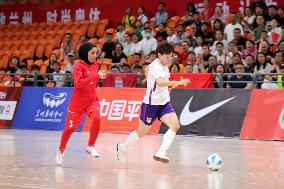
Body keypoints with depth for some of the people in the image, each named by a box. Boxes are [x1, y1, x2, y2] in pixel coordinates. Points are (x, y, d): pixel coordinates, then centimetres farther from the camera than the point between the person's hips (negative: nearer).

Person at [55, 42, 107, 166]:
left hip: (92, 99, 4)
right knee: (70, 127, 5)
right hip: (78, 100, -4)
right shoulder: (78, 65, -12)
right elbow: (78, 83, -26)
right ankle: (61, 151, 30)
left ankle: (90, 146, -8)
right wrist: (96, 76, -30)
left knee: (96, 118, -25)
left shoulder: (95, 64, 7)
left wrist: (100, 76, -1)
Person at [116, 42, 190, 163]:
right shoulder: (156, 66, -22)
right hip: (151, 103, -8)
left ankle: (160, 153, -21)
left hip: (164, 102, 8)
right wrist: (179, 83, -49)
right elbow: (160, 82, -42)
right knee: (142, 132, 7)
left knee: (175, 125, -16)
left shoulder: (163, 65, 6)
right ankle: (123, 147, 34)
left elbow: (147, 69, 27)